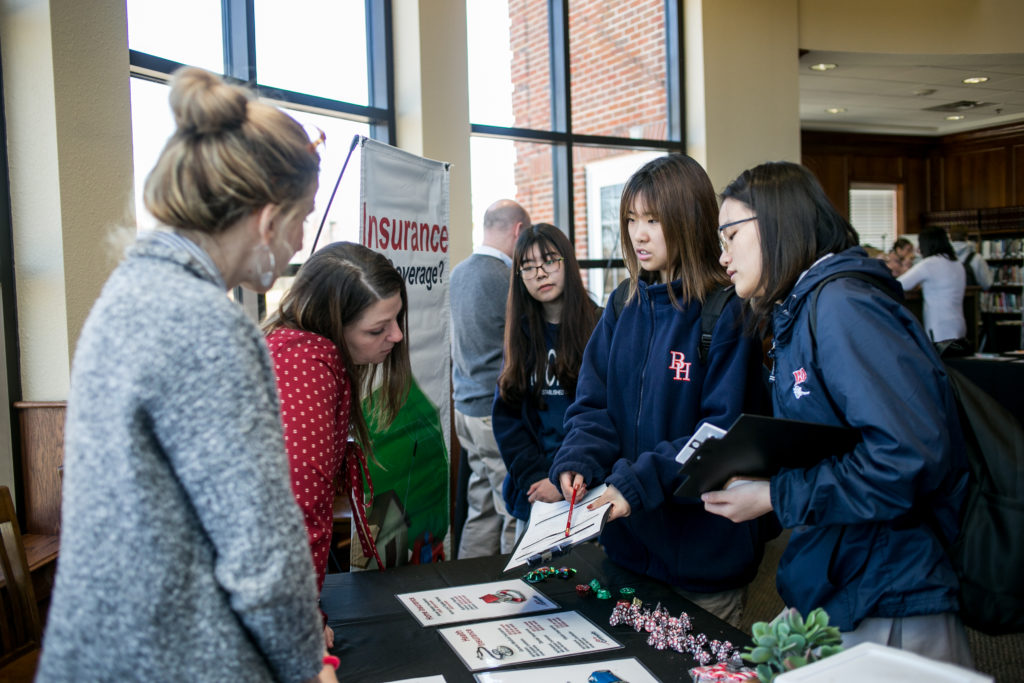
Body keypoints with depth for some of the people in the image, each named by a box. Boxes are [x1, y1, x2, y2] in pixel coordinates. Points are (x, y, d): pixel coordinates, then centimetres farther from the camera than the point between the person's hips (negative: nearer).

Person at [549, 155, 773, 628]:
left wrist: (638, 483, -26)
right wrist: (575, 463, -15)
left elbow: (722, 430, -18)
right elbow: (593, 406, 4)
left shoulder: (727, 313, -14)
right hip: (627, 545, 6)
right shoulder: (624, 307, 5)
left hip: (703, 551, -5)